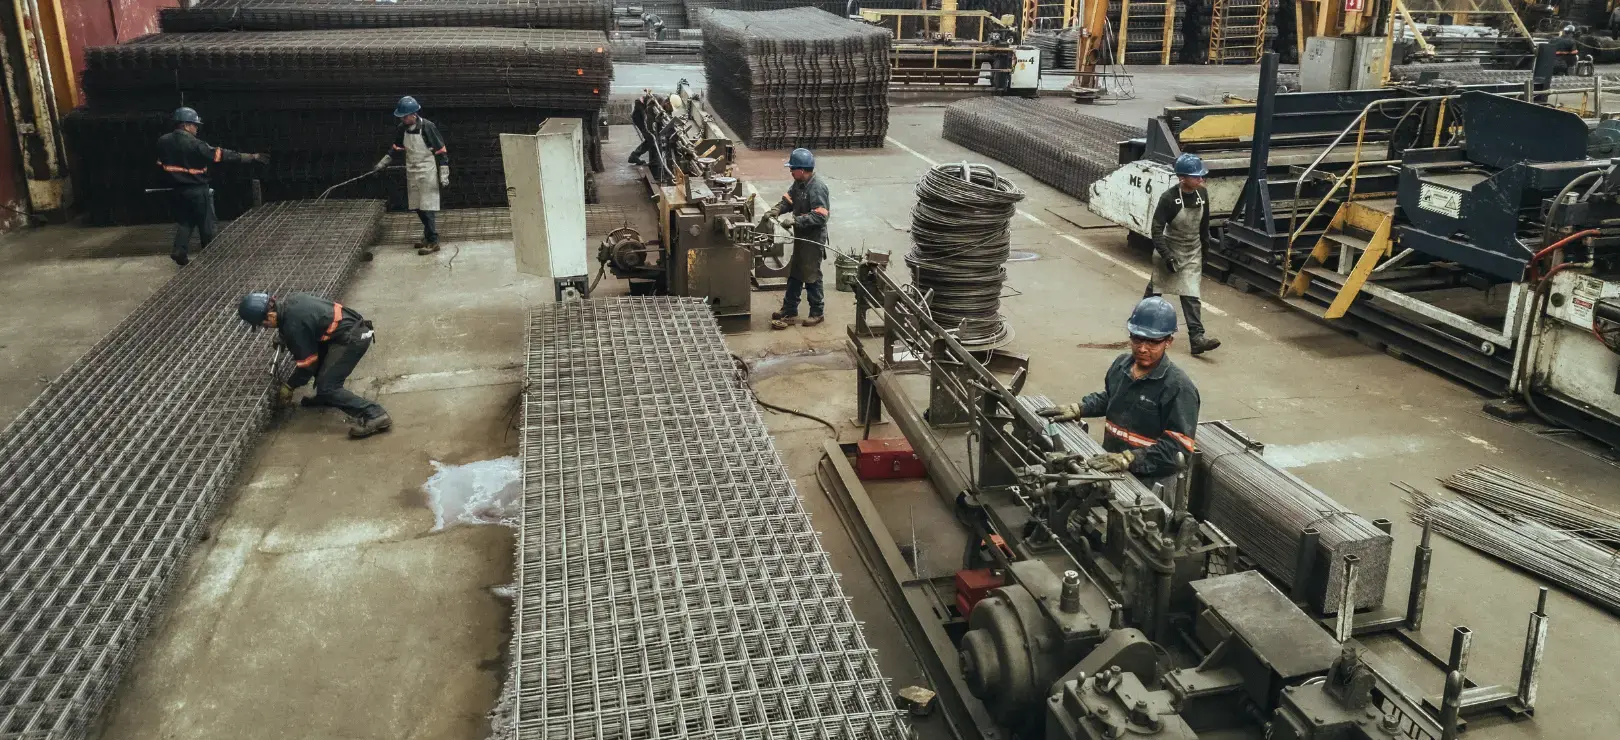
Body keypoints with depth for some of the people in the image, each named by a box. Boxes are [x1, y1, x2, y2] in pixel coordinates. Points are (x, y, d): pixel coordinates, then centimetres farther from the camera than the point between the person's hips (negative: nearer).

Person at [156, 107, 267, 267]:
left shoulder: (163, 142, 0)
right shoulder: (195, 145, -19)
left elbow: (161, 163, 11)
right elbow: (222, 154, -20)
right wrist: (252, 157, -19)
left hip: (178, 190, 6)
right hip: (198, 190, -6)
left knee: (183, 222, 15)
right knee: (206, 224, 7)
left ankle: (180, 253, 3)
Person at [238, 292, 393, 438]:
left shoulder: (294, 325, -21)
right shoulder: (288, 301, 5)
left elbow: (307, 362, -9)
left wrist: (289, 386, 5)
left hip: (352, 339, -10)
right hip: (354, 326, 10)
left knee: (327, 387, -10)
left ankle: (375, 416, -17)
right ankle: (325, 397, 39)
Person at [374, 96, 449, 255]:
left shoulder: (428, 127, -16)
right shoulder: (402, 129, 2)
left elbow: (441, 152, -13)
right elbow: (395, 149, 17)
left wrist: (444, 176, -14)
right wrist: (381, 164, 15)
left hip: (428, 174, -6)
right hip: (412, 173, 6)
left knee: (428, 208, -7)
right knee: (418, 208, 9)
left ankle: (433, 242, -3)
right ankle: (428, 235, 22)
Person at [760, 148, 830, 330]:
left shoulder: (817, 188, -24)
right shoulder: (799, 184, 3)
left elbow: (819, 217, -28)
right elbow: (788, 200, 12)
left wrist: (794, 220, -31)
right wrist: (774, 211, -7)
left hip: (814, 239, -9)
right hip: (801, 237, 9)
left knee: (811, 277, 4)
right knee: (794, 275, 15)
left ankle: (817, 313, 19)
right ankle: (789, 311, 24)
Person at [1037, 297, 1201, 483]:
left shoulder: (1179, 388, -15)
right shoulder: (1122, 364, 8)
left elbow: (1178, 447, -21)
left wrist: (1127, 459, -28)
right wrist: (1078, 409, 14)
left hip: (1146, 479, -7)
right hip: (1110, 463, 7)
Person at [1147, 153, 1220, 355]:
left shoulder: (1202, 194, -7)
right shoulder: (1169, 198, -24)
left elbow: (1204, 224, 8)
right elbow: (1156, 230, -22)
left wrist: (1205, 246, 16)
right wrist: (1167, 257, -27)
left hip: (1192, 252, 4)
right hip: (1170, 250, -4)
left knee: (1191, 295, -2)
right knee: (1156, 287, 15)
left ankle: (1197, 337, -8)